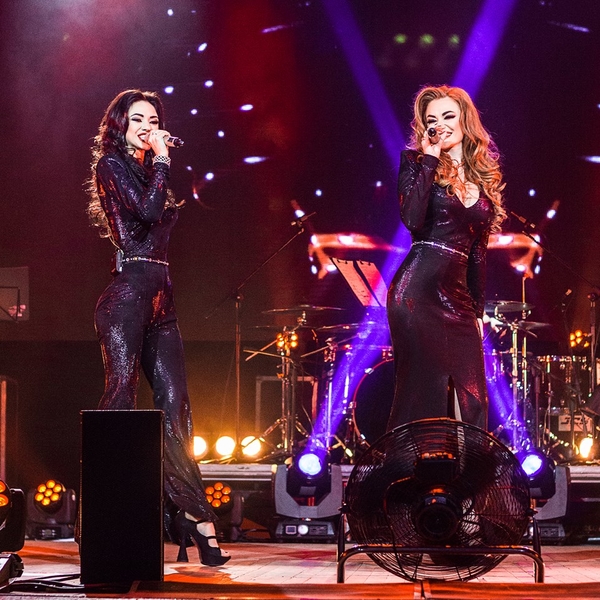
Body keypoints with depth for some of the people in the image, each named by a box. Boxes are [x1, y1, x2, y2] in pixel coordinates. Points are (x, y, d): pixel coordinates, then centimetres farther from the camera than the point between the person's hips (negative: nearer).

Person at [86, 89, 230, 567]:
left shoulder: (149, 172, 24)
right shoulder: (112, 165, 0)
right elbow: (147, 211, -14)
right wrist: (161, 161, -4)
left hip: (159, 298, 8)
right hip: (128, 293, -8)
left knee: (175, 402, 1)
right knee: (121, 394, -10)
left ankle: (194, 517, -3)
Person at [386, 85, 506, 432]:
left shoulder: (484, 178, 17)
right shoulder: (417, 163, 2)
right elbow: (412, 220, -17)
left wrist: (478, 310, 16)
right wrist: (429, 159, -11)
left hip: (458, 296, 6)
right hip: (419, 289, -5)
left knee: (469, 395, 1)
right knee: (425, 389, -8)